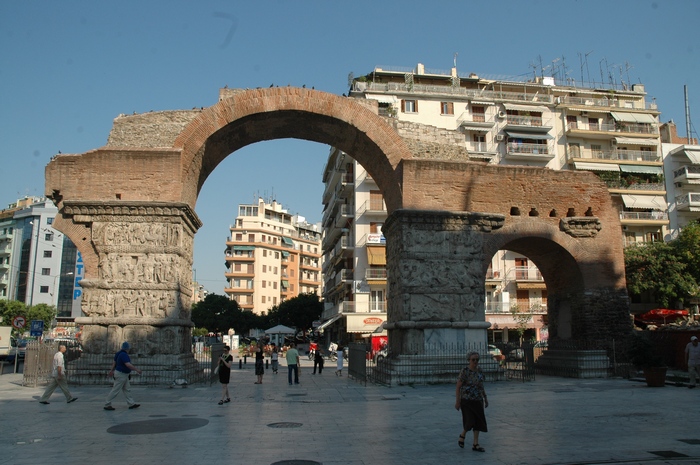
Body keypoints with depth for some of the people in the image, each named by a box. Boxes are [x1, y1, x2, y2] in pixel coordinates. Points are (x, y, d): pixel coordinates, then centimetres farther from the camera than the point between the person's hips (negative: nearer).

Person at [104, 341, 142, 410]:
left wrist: (111, 371, 26)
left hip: (123, 375, 10)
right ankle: (107, 405, 4)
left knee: (127, 389, 9)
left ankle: (131, 404, 11)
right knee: (115, 390, -4)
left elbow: (114, 362, 17)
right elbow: (128, 365, -32)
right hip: (121, 375, -10)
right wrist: (137, 370, -26)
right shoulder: (124, 355, -24)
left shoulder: (120, 353, 7)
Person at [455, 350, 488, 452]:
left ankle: (475, 444, 14)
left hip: (478, 400, 6)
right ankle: (462, 435, 19)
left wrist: (485, 398, 13)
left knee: (478, 421, 5)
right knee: (470, 421, -10)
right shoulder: (464, 371, -14)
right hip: (466, 400, -6)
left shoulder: (479, 370, 4)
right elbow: (458, 387, -12)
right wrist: (457, 401, -14)